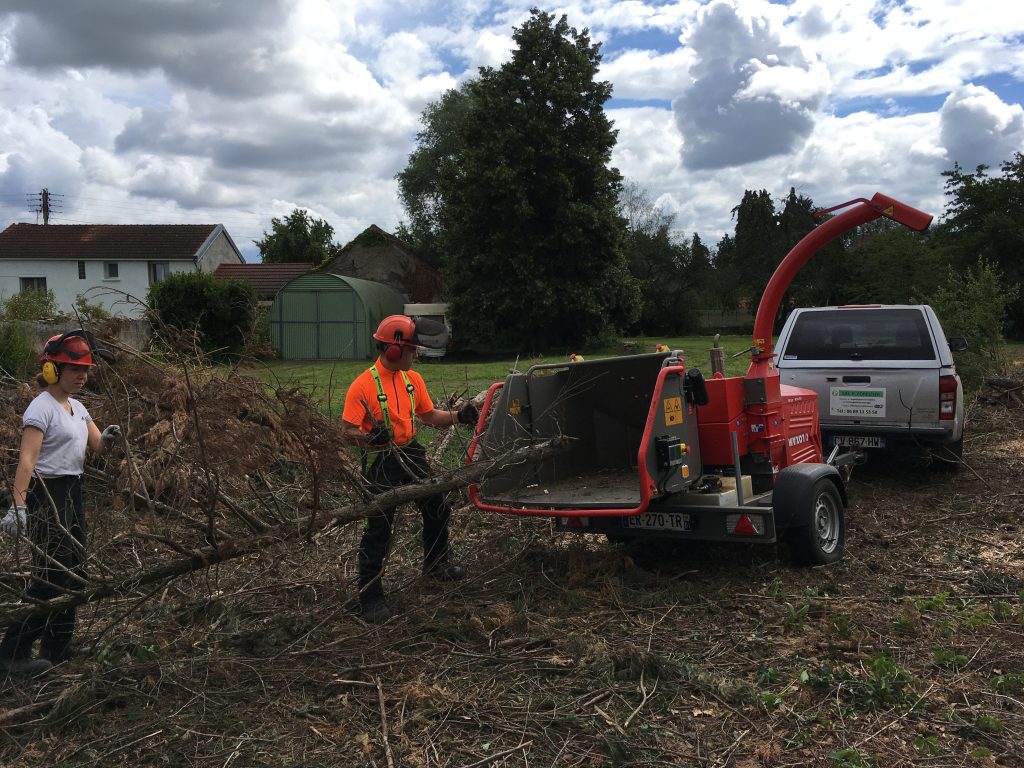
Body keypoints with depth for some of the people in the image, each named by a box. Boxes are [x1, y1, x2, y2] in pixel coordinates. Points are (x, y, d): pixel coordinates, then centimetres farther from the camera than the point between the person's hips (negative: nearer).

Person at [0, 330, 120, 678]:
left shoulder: (77, 407, 11)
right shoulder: (42, 408, -15)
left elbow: (97, 446, 14)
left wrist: (107, 437, -11)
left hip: (71, 491, 9)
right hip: (46, 493, -9)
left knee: (73, 570, 14)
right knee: (51, 574, -9)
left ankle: (57, 644, 26)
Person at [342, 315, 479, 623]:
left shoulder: (413, 379, 2)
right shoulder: (363, 385, -19)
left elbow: (429, 415, 11)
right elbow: (349, 430, -18)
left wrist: (457, 416, -4)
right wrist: (369, 437, -37)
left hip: (411, 453, 7)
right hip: (382, 461, -7)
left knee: (437, 510, 20)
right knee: (378, 529, -3)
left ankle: (436, 564, 45)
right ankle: (369, 596, 10)